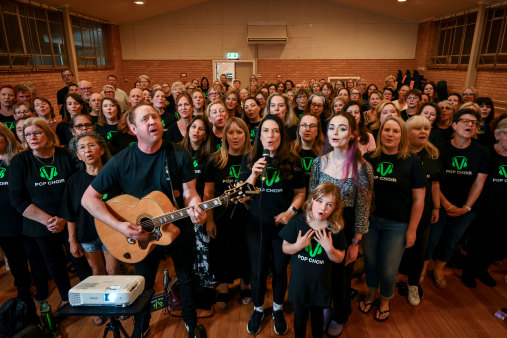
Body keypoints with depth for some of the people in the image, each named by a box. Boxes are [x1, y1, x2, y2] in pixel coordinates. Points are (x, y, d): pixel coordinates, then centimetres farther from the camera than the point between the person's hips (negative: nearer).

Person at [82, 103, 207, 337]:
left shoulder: (179, 155, -14)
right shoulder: (121, 161, -16)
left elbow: (189, 192, -10)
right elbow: (89, 198, -13)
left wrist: (194, 208, -33)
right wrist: (119, 225, -23)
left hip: (179, 228, 1)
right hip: (141, 234, 0)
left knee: (186, 278, 18)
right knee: (144, 284, 20)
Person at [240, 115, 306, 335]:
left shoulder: (292, 162, -5)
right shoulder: (250, 160, -3)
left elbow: (301, 193, 2)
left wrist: (291, 211, -13)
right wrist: (254, 175, -21)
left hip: (284, 224, 0)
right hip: (257, 224, 0)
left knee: (280, 269, 15)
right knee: (258, 271, 11)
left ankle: (278, 310, 40)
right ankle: (258, 310, 38)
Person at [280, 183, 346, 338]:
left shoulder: (335, 229, -13)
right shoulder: (298, 222, -15)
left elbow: (339, 259, -6)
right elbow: (285, 248, -6)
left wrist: (329, 248, -25)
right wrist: (297, 246, -25)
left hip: (321, 284, 1)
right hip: (299, 283, 0)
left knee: (317, 315, 23)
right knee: (300, 316, 20)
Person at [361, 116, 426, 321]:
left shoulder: (411, 162, -7)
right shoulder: (369, 159, 0)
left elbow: (418, 200, -5)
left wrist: (412, 229, -7)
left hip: (396, 225, -2)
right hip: (369, 220, 2)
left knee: (388, 270, 8)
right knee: (370, 262, 16)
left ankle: (385, 301, 37)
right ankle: (371, 295, 43)